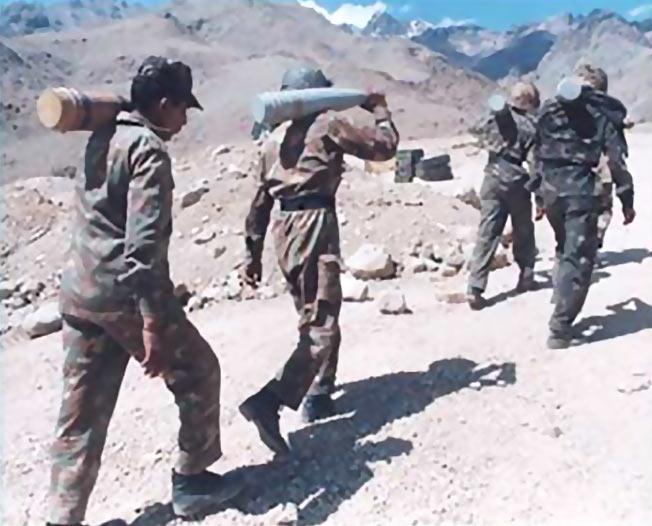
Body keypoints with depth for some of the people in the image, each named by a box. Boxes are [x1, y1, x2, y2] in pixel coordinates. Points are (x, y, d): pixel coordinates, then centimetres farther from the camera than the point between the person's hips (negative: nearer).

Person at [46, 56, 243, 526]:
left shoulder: (101, 139, 12)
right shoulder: (149, 150, -13)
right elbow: (145, 242, -22)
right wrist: (152, 322, -24)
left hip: (79, 293, 8)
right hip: (124, 295, -8)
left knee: (81, 415, 12)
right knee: (198, 374, 12)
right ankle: (192, 481, 25)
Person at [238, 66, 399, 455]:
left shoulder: (274, 139, 19)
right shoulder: (328, 125, 1)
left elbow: (261, 201, 17)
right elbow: (384, 147, 5)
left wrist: (253, 253, 19)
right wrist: (380, 110, 23)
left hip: (285, 231, 8)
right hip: (315, 225, -8)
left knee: (314, 317, 21)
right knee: (321, 326, -10)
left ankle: (318, 396, 28)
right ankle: (269, 401, -25)